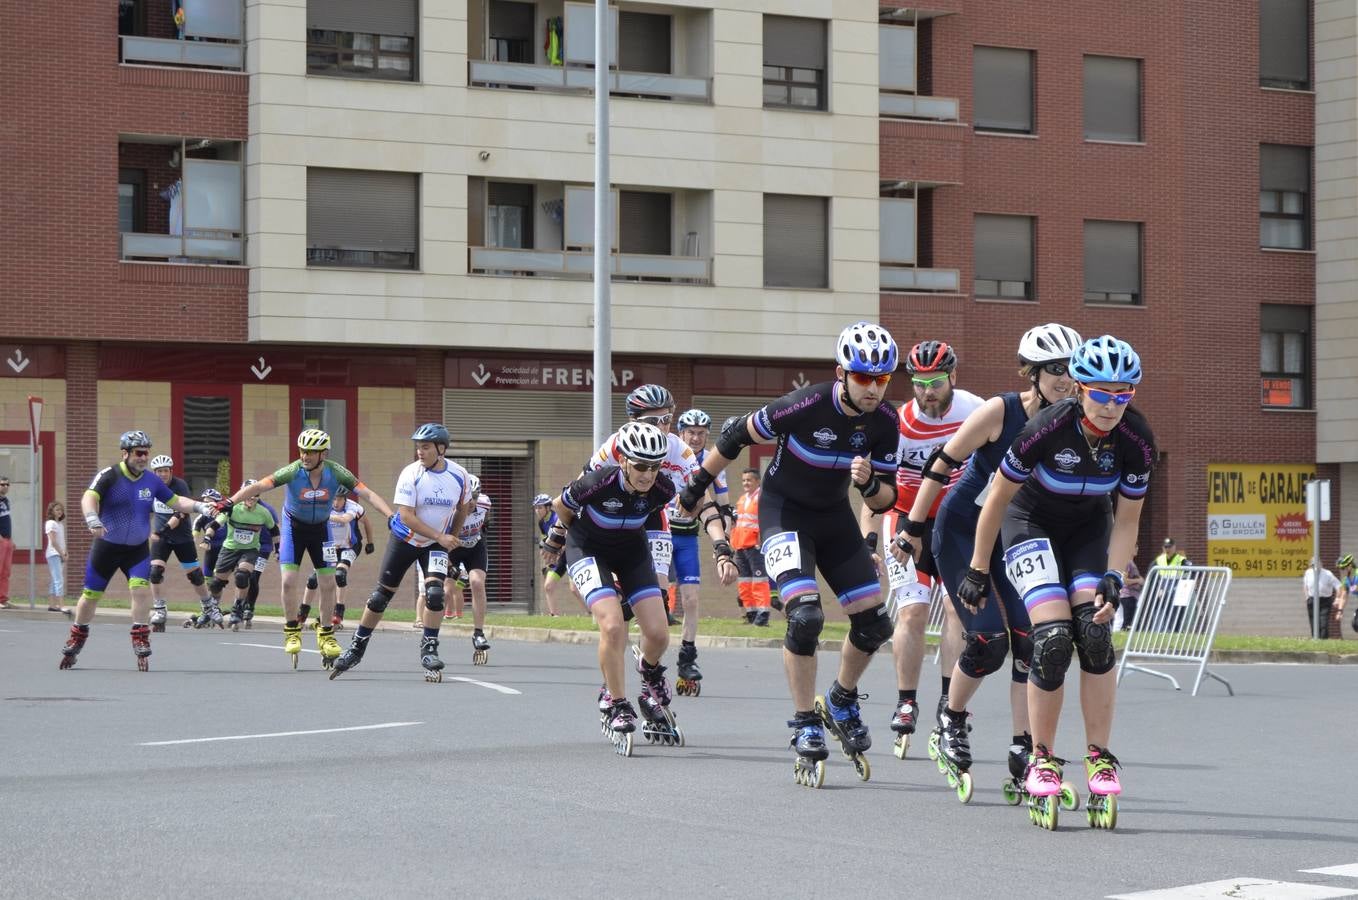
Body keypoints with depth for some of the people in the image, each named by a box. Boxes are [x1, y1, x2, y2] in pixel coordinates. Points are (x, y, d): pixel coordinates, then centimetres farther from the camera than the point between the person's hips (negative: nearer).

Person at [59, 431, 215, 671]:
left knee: (141, 588, -18)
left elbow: (175, 501, 11)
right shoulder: (109, 476, -13)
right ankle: (76, 639, 27)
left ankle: (140, 641, -8)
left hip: (138, 549, 2)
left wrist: (199, 506, -5)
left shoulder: (152, 481, 2)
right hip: (106, 546, -2)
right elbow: (89, 498, -27)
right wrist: (92, 518, -47)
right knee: (91, 594, 6)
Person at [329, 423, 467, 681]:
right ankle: (356, 648, 18)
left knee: (435, 593, -18)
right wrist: (441, 537, -27)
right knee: (381, 595, 4)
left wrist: (452, 537, 11)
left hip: (436, 544, 2)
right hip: (404, 540, -1)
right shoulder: (411, 474, -20)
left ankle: (429, 650, -4)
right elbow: (406, 516, -24)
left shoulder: (459, 475, -10)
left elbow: (462, 508, 9)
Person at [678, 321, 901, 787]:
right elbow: (738, 436, -14)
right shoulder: (806, 405, -28)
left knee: (874, 623, 0)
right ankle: (806, 728, -9)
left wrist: (869, 483, -30)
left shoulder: (884, 422, -13)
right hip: (784, 510, -5)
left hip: (834, 516, 5)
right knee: (805, 616, -22)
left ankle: (841, 703, 26)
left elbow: (886, 500, -6)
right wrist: (697, 485, -3)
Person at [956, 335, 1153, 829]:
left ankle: (1100, 759, -7)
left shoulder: (1136, 440, -21)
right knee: (1053, 638, -20)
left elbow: (1126, 519, -8)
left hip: (1090, 529, 3)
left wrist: (1113, 577, -22)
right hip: (1032, 524, -3)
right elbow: (998, 497, -16)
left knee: (1095, 635, -17)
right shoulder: (1046, 428, -29)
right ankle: (1041, 761, -6)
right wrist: (978, 571, -9)